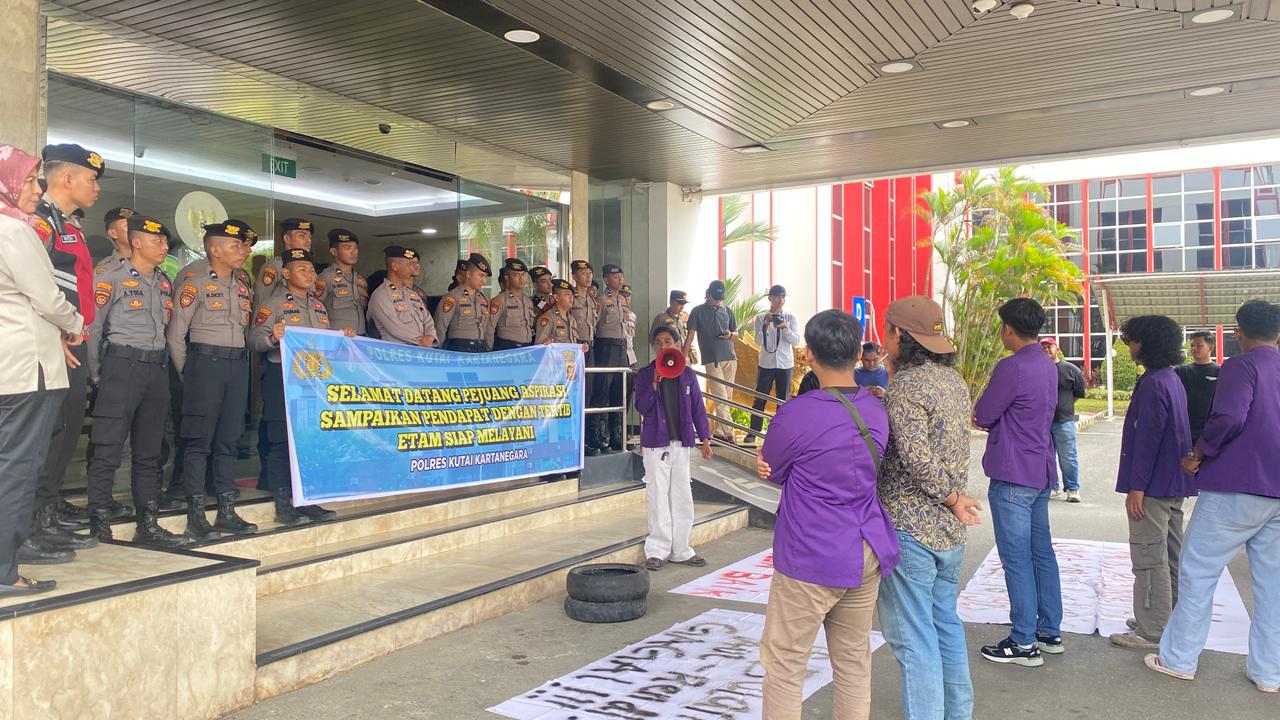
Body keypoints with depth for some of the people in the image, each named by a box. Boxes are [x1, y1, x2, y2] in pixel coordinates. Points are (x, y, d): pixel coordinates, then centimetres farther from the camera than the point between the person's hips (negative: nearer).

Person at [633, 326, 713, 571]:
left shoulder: (687, 375, 7)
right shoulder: (645, 374, 0)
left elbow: (697, 407, 10)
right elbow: (641, 407, -9)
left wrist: (704, 437, 7)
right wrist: (655, 383, -20)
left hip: (682, 443, 3)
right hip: (656, 443, -3)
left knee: (682, 498, 8)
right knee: (658, 497, 0)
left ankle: (680, 550, 18)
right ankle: (657, 551, 9)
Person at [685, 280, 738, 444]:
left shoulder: (726, 311, 14)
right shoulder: (698, 311, 2)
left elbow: (736, 332, 22)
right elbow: (690, 335, 0)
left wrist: (730, 334, -2)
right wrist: (684, 357, -8)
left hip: (730, 357, 5)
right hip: (712, 360, -5)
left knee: (727, 397, 6)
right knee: (720, 397, -11)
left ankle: (718, 431, 16)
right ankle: (728, 433, -13)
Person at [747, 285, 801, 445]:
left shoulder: (791, 318, 3)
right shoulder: (761, 318, 1)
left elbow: (796, 341, -4)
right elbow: (759, 341, -7)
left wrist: (785, 328, -20)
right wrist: (765, 325, -21)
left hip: (785, 365, 1)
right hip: (766, 364, -1)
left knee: (783, 400, 4)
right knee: (760, 399, 0)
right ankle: (753, 433, 6)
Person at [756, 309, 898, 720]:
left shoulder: (795, 415, -18)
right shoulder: (877, 412, 3)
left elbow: (771, 472, -3)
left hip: (812, 559, -7)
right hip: (868, 553, 7)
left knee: (783, 661, 6)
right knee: (854, 658, 16)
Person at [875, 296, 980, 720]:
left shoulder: (905, 385, -18)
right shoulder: (953, 379, 9)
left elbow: (917, 458, -25)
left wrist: (952, 499, -12)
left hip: (910, 526, -9)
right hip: (950, 528, 9)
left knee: (912, 636, 0)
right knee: (946, 622, 21)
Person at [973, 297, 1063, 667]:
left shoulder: (1011, 367, -18)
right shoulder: (1048, 366, 10)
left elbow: (982, 416, -12)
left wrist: (980, 414, 10)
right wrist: (996, 420, 9)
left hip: (1013, 476, -9)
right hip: (1041, 471, 9)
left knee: (1016, 558, -2)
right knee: (1042, 552, 15)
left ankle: (1024, 643, 4)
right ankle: (1050, 632, 24)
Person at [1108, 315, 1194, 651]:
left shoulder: (1153, 384, -18)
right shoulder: (1173, 380, 14)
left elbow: (1147, 438, -21)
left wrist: (1137, 487, -20)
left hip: (1153, 485, -10)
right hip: (1174, 484, 10)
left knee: (1149, 559, -4)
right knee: (1171, 555, 17)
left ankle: (1152, 632, 1)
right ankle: (1171, 619, 28)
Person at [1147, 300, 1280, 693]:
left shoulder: (1241, 366, -10)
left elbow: (1229, 418, -23)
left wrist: (1200, 454, -10)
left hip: (1235, 489, -7)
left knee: (1198, 572, 3)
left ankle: (1179, 658, 10)